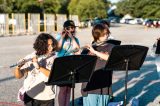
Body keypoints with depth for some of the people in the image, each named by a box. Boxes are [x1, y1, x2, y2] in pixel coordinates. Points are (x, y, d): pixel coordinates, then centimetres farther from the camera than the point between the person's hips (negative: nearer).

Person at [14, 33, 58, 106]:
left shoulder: (54, 59, 0)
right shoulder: (29, 58, 0)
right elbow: (18, 76, -3)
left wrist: (38, 67, -24)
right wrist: (18, 67, -24)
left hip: (47, 98, 0)